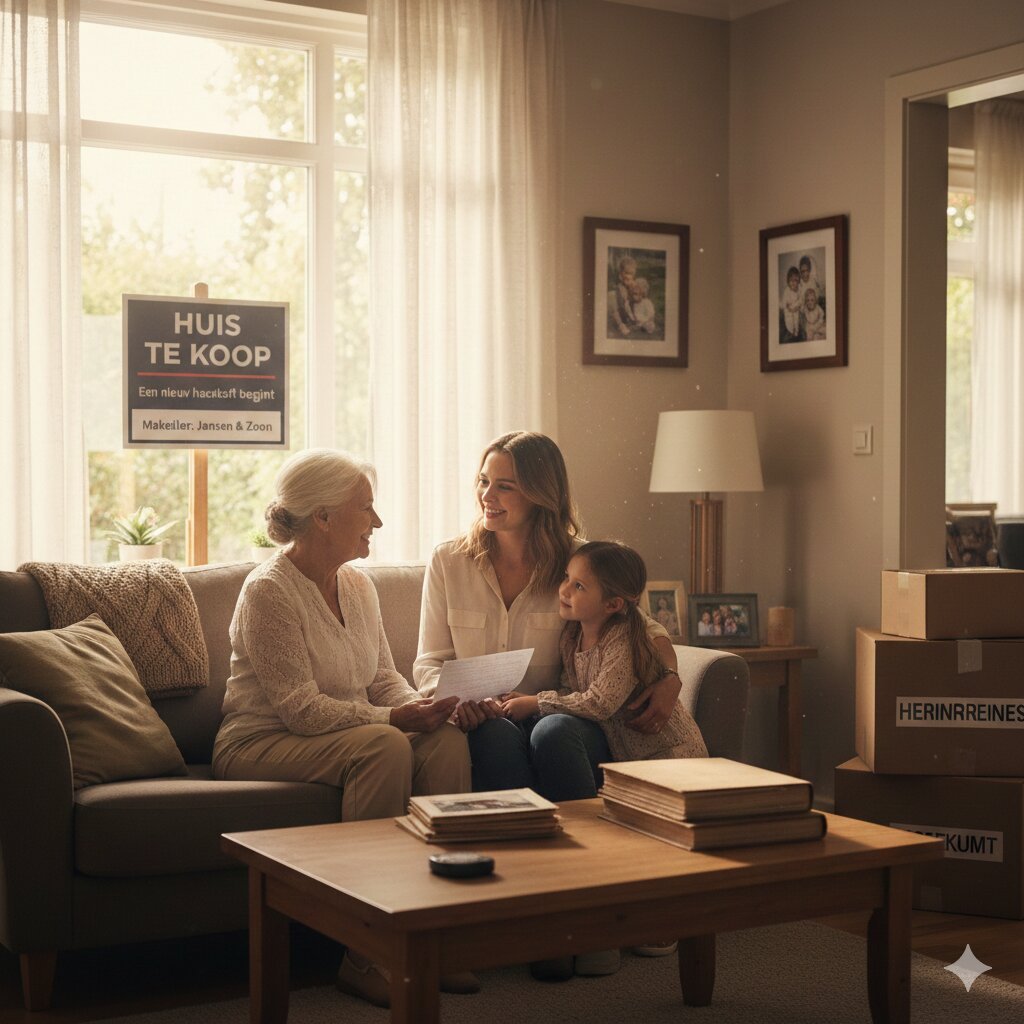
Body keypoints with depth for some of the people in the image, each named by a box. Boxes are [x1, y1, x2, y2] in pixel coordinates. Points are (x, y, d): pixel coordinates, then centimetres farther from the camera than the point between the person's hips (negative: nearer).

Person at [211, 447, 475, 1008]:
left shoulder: (357, 585, 8)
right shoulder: (268, 590, -17)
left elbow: (384, 678, 12)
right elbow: (301, 708, -22)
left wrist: (420, 705, -10)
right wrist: (393, 718, -27)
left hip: (342, 732, 7)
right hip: (261, 745, -7)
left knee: (447, 740, -19)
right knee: (384, 747, -33)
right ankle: (365, 957, -27)